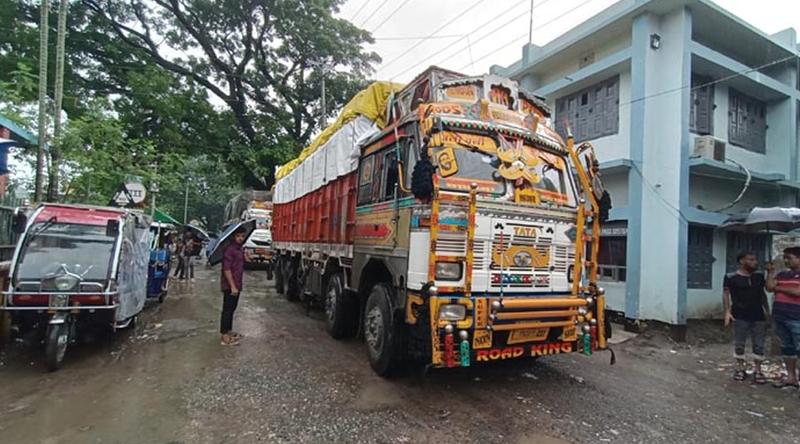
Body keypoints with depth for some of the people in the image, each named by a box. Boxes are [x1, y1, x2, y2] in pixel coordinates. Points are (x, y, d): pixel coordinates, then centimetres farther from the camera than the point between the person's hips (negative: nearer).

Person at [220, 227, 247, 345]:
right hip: (230, 285, -9)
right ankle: (225, 337, 2)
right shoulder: (230, 249, -18)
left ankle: (229, 331, 30)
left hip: (237, 284, 9)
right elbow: (226, 269, -22)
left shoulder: (240, 248, 9)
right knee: (227, 310, -3)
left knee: (232, 309, 18)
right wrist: (232, 286, -23)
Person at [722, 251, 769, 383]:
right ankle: (740, 368, 16)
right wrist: (727, 311, -13)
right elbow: (726, 294, -6)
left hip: (758, 316, 4)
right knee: (739, 344, 4)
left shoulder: (759, 277, 10)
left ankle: (757, 370, 15)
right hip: (740, 316, -4)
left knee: (758, 345, 5)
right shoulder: (731, 277, -6)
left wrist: (767, 310, 12)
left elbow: (763, 294, 17)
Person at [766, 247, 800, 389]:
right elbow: (769, 287, 5)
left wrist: (779, 288, -2)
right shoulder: (782, 274, 13)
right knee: (786, 347, 14)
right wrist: (770, 272, 1)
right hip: (780, 317, 7)